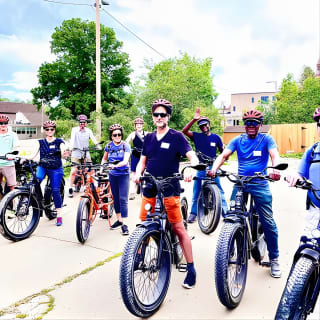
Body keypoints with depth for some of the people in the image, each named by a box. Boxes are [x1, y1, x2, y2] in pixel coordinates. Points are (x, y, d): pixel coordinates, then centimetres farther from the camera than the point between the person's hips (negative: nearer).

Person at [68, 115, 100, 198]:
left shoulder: (88, 131, 8)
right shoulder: (74, 129, 2)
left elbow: (93, 138, -6)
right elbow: (72, 138, -12)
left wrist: (97, 145, -25)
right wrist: (71, 146, -30)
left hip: (86, 153, 2)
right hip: (76, 152, -2)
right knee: (73, 171, -10)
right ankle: (71, 189, 1)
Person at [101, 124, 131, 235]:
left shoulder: (125, 145, -10)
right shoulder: (109, 146, 1)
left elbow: (125, 161, -22)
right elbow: (104, 158, 17)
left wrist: (115, 165, -37)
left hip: (123, 175, -4)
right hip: (112, 175, 4)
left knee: (123, 199, -8)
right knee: (115, 198, 12)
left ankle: (124, 224, -4)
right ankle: (119, 220, 25)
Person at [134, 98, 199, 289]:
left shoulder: (176, 136, -2)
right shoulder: (149, 138, 12)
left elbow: (193, 157, -10)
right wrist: (138, 173, -2)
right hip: (149, 190, 5)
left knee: (179, 228, -5)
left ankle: (191, 268, 5)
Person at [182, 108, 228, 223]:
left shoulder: (216, 137, 3)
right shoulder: (197, 136, 0)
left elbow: (222, 151, 11)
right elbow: (184, 131, -15)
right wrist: (194, 119, -22)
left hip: (213, 167, 0)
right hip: (200, 167, 0)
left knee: (219, 190, -1)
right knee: (196, 191, 6)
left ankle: (226, 212, 8)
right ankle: (193, 213, 17)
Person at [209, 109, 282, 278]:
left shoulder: (266, 139, 1)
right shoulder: (238, 140, 7)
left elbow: (275, 155, -14)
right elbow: (223, 155, -4)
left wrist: (275, 169, -37)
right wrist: (214, 169, -24)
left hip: (260, 184, -2)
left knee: (268, 222, -3)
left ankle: (274, 259, 15)